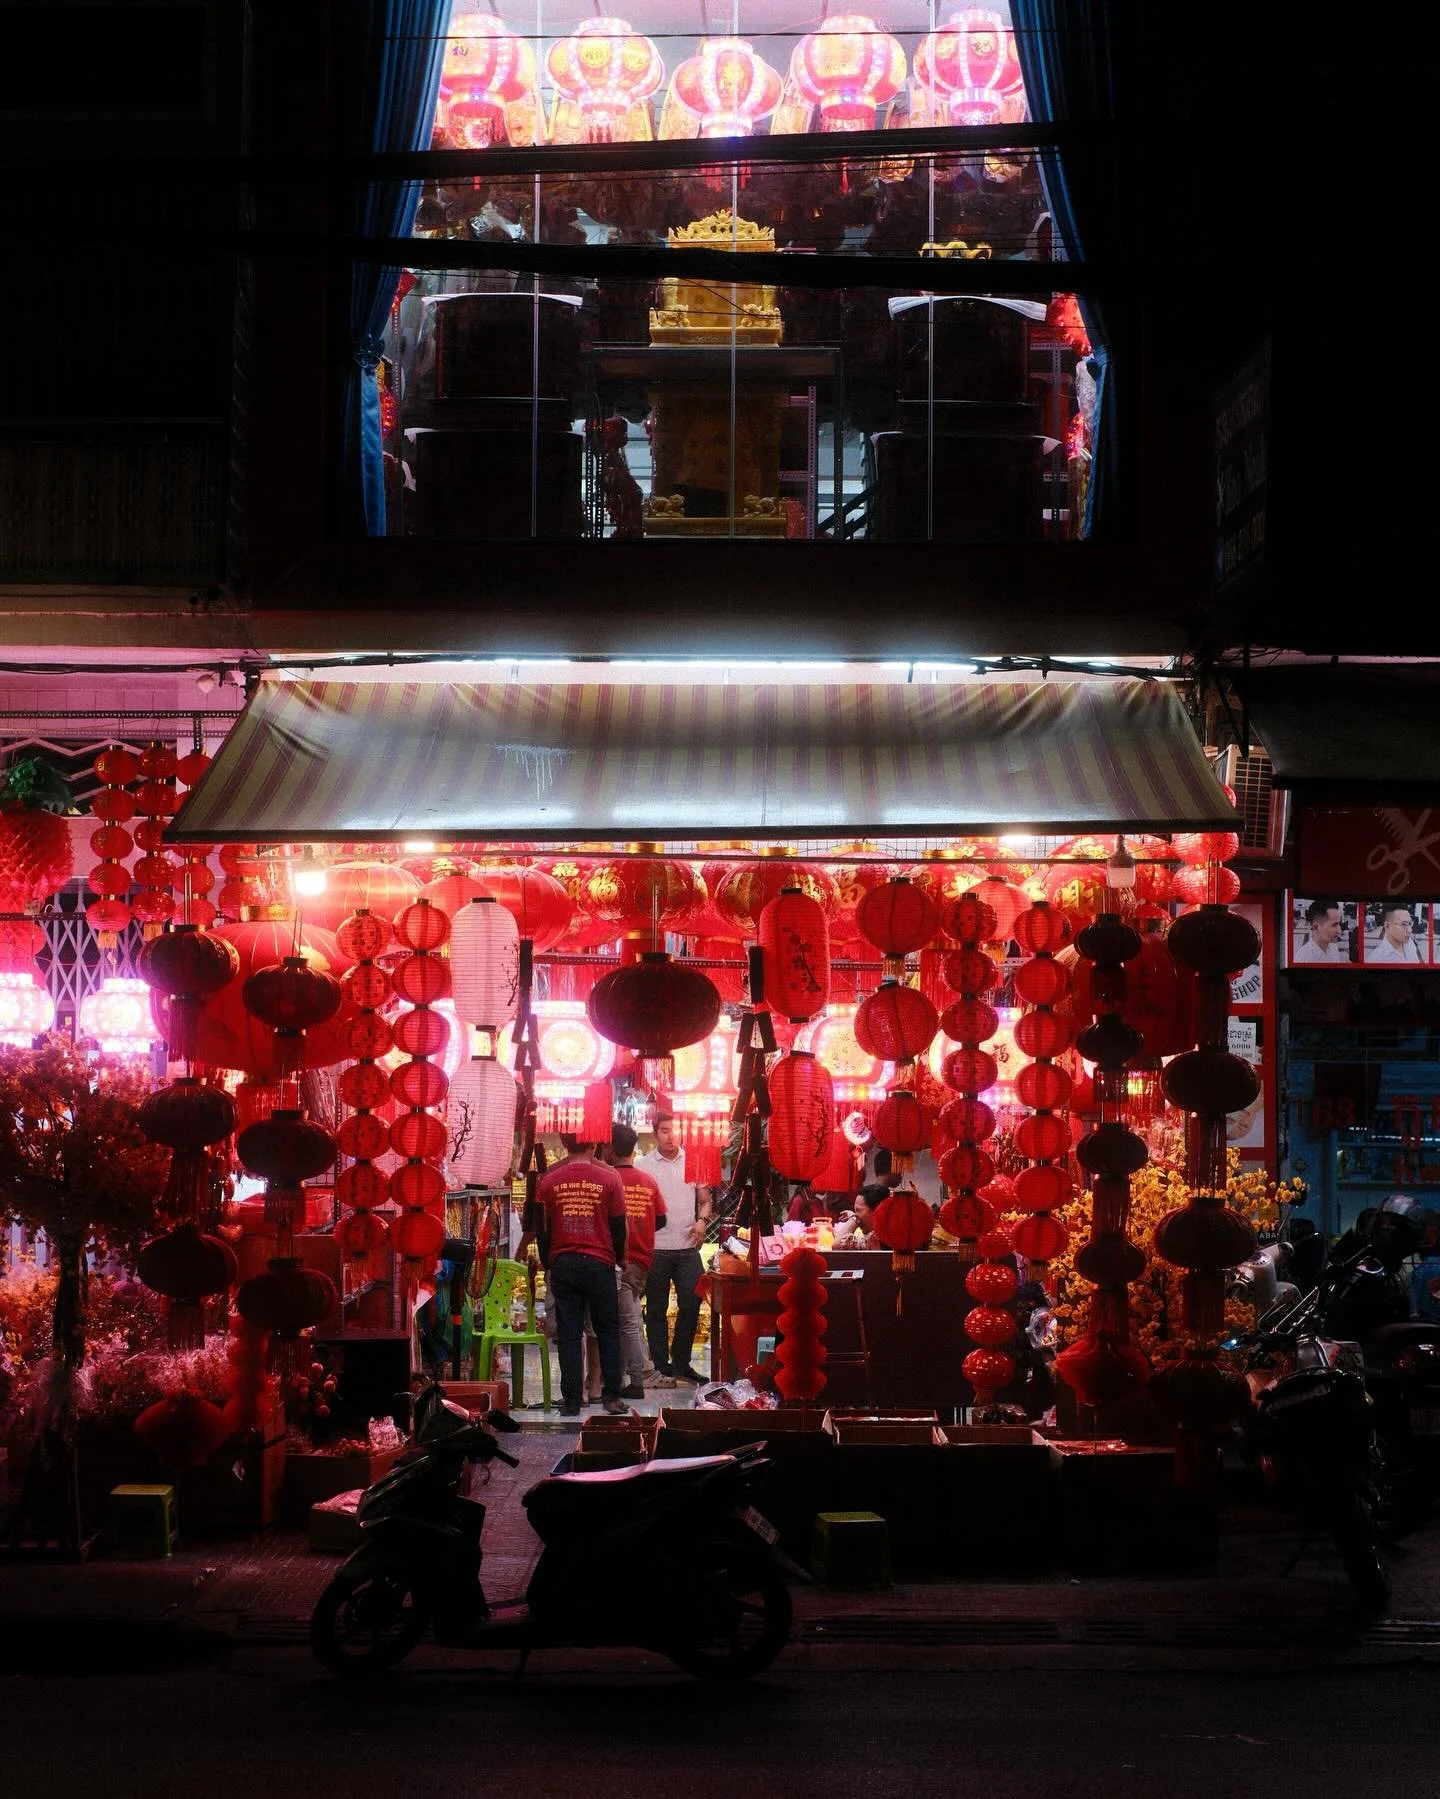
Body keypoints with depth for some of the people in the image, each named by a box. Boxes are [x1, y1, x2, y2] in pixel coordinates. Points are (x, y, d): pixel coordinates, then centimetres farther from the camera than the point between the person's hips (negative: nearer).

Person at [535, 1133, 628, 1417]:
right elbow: (618, 1225, 0)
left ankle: (571, 1400, 3)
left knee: (568, 1333, 4)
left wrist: (547, 1265, 15)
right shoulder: (609, 1178, -5)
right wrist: (620, 1258, 15)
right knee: (608, 1330, 10)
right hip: (599, 1265, -1)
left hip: (562, 1265, 1)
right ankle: (611, 1396, 8)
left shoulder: (549, 1181, 0)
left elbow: (543, 1228, 4)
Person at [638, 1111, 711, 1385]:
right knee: (656, 1308, 4)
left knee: (691, 1305, 0)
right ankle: (661, 1364, 11)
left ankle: (681, 1363, 12)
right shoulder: (643, 1165, 0)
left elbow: (705, 1200, 15)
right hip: (655, 1247, -2)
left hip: (688, 1247, 2)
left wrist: (701, 1220, -5)